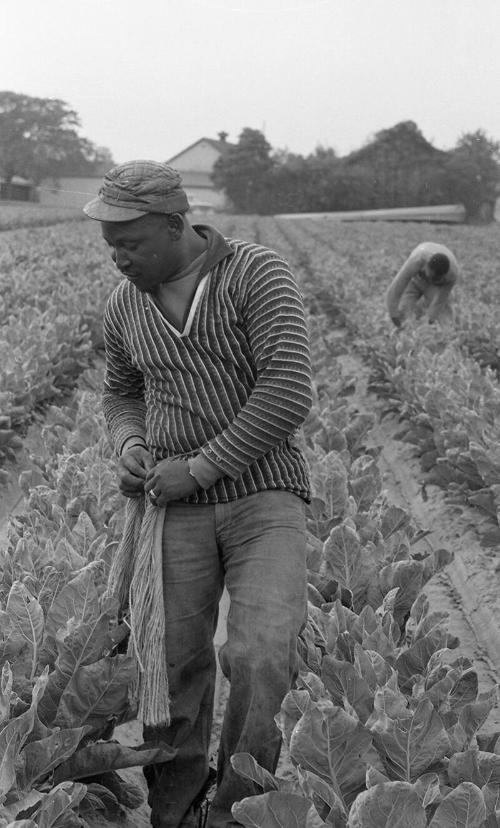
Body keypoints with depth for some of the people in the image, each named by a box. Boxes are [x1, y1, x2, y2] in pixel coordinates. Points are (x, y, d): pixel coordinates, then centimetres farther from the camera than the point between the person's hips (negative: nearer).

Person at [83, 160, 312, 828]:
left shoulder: (259, 274, -10)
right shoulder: (125, 304, 7)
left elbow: (288, 395, -20)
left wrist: (199, 467, -17)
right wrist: (131, 451, 1)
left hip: (265, 498, -4)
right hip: (177, 508, 4)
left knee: (260, 660, -21)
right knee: (173, 671, 0)